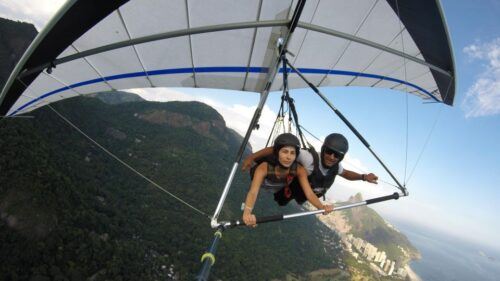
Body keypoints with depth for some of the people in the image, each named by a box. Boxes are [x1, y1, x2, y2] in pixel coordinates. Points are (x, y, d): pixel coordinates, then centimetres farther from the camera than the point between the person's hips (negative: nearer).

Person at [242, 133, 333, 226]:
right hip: (262, 188, -2)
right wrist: (247, 213, -77)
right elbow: (253, 192, -58)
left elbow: (309, 193, -41)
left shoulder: (299, 170, -37)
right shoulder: (264, 168, -47)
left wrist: (322, 207, -61)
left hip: (279, 191, 2)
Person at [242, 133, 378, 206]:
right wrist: (253, 156, -60)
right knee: (280, 202, 27)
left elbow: (345, 173, -2)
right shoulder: (309, 158, -47)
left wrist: (364, 176, -20)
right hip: (289, 187, -6)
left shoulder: (335, 166, -27)